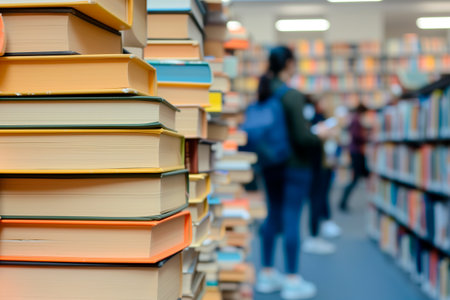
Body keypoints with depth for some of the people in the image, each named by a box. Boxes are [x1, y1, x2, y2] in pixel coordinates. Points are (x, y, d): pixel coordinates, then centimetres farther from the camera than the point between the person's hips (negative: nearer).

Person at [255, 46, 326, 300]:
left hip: (270, 165, 7)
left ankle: (267, 274, 26)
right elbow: (302, 137, -19)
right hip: (295, 165, -7)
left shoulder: (265, 93, 4)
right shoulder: (293, 96, -17)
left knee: (273, 216, 16)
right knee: (291, 219, 0)